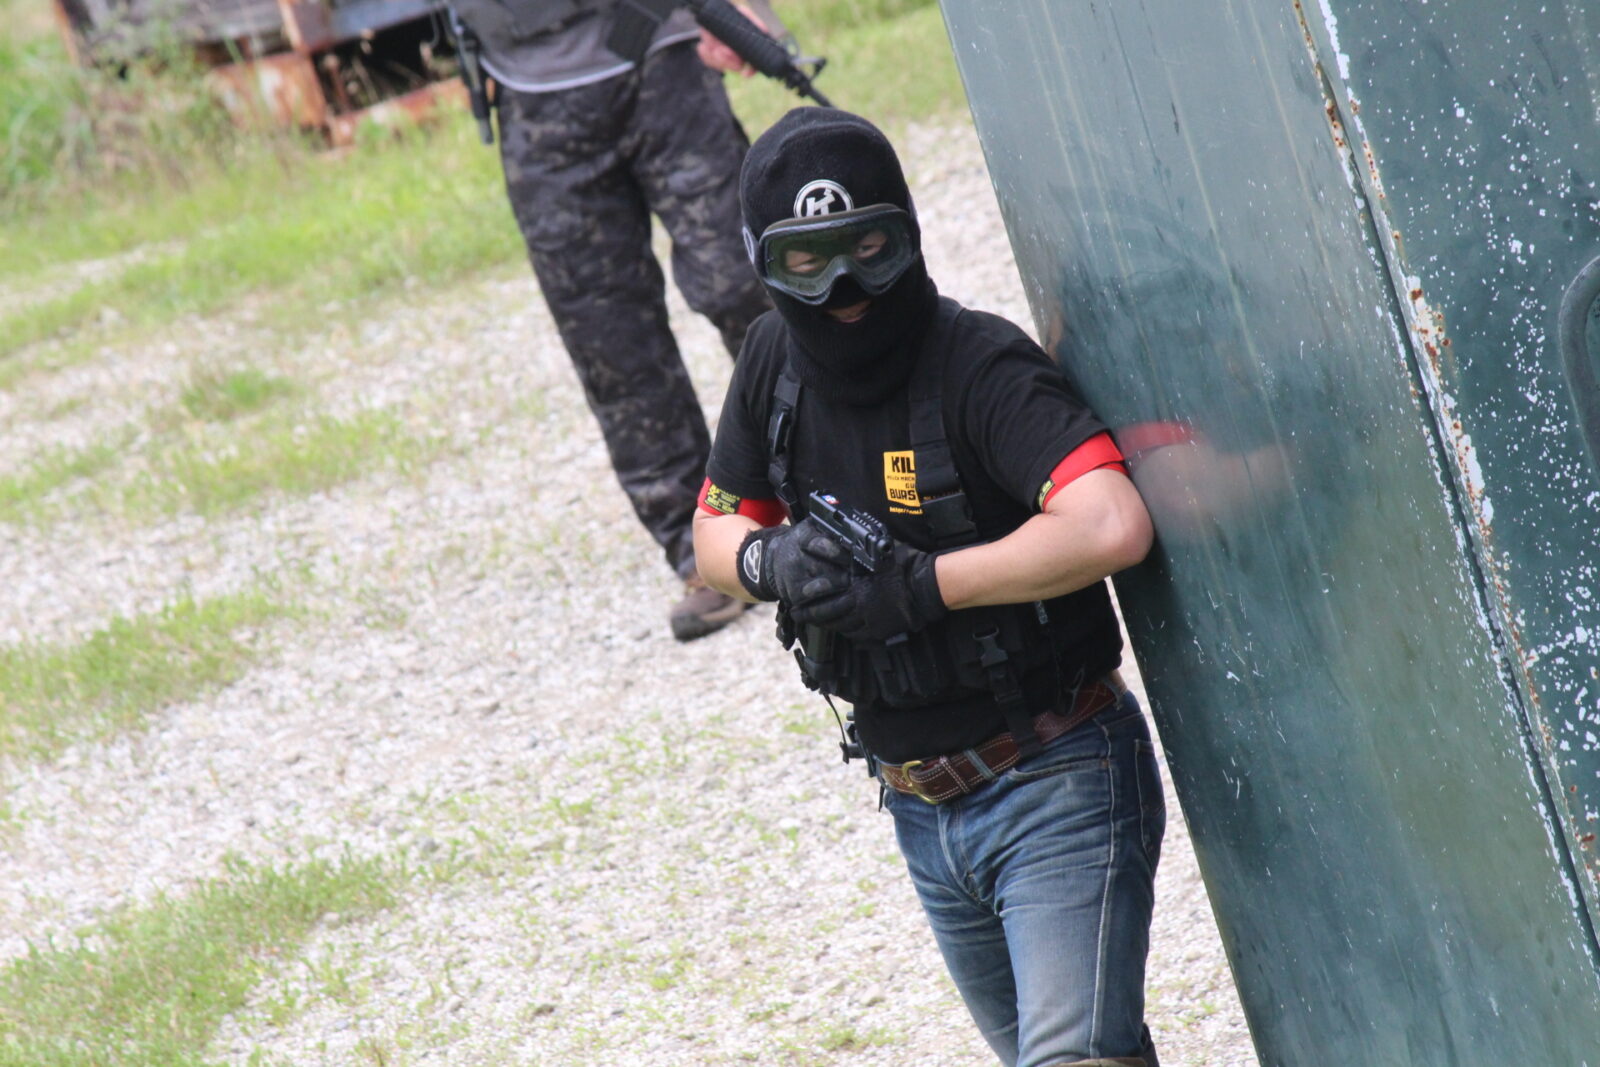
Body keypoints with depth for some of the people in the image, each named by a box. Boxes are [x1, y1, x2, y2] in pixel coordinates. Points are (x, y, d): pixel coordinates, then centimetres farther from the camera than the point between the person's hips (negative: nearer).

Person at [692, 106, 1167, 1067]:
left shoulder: (980, 366, -22)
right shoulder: (778, 360, -1)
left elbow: (1112, 528, -37)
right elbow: (717, 528, 12)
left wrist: (920, 583, -29)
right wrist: (770, 562, -12)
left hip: (1056, 789, -8)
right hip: (924, 810, 8)